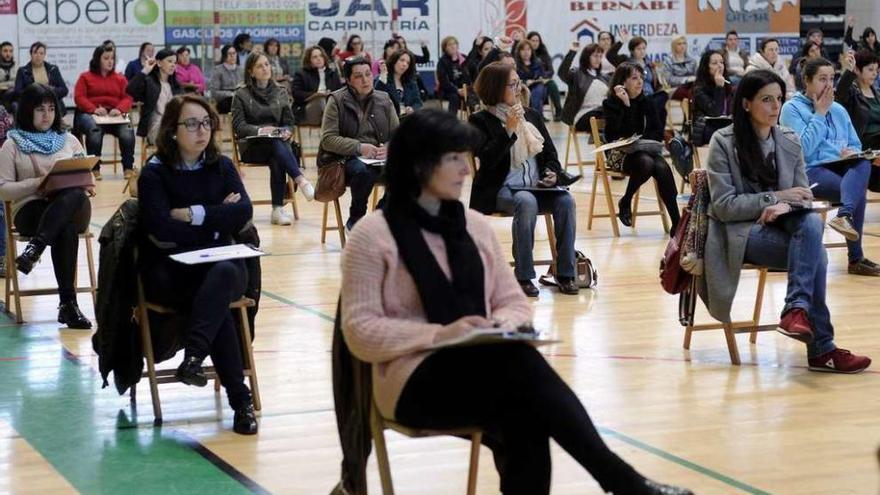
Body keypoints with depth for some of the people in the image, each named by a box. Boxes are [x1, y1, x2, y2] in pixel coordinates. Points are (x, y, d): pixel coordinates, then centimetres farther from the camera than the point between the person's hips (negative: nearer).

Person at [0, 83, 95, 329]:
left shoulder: (68, 140, 18)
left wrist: (87, 185, -7)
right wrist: (36, 184, -14)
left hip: (73, 208, 3)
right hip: (30, 209, -3)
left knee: (75, 196, -38)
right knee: (65, 228, -39)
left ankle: (34, 248, -49)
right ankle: (68, 302, -43)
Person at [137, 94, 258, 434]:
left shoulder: (222, 167, 11)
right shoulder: (154, 174, 0)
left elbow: (243, 212, -5)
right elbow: (163, 230, -15)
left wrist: (193, 214, -11)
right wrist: (216, 222, -6)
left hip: (220, 264, 3)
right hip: (169, 271, -3)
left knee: (225, 273, -35)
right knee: (218, 300, -32)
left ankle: (193, 356, -47)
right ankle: (241, 400, -36)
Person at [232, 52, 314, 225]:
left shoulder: (281, 93, 17)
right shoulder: (241, 94, 7)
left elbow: (289, 123, 15)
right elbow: (238, 126, -2)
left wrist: (286, 132, -10)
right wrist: (259, 130, -20)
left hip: (278, 142, 2)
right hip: (251, 146, -2)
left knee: (277, 161, -35)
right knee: (276, 145, -37)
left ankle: (278, 209, -37)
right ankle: (301, 180, -50)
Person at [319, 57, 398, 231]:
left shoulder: (384, 99, 13)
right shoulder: (337, 100, 1)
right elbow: (327, 139, -7)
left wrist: (387, 148, -14)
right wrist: (359, 147, -19)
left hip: (379, 157, 3)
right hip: (346, 158, -3)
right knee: (364, 171, -39)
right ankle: (355, 220, -13)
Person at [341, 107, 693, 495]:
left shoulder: (474, 225, 14)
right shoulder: (373, 235, -4)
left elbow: (514, 302, 18)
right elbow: (359, 332, -9)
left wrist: (504, 323, -8)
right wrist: (439, 334, -21)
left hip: (483, 372, 5)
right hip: (415, 380, -5)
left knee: (525, 417, -34)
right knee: (519, 362, -34)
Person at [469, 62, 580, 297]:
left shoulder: (532, 115, 17)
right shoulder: (481, 121, 1)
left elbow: (550, 153, 17)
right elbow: (488, 159, -12)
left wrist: (553, 174, -4)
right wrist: (509, 129, -16)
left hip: (538, 187, 5)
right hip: (502, 189, -5)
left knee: (566, 201, -25)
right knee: (526, 202, -37)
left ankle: (565, 273, -20)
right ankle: (523, 276, -29)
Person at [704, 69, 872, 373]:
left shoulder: (790, 140, 9)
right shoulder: (724, 143, -5)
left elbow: (803, 196, 7)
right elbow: (723, 205, -11)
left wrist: (784, 207, -18)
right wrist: (775, 197, -19)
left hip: (783, 225, 5)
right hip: (743, 231, -5)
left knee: (812, 223, -32)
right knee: (814, 253, -29)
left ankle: (797, 310, -37)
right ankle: (821, 347, -28)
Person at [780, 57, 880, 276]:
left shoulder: (838, 110, 22)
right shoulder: (792, 108, 1)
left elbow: (856, 145, 23)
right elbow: (804, 148, -14)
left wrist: (852, 153, -3)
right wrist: (819, 114, -6)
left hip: (842, 168, 6)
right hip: (811, 171, -6)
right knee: (857, 190, -32)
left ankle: (844, 216, -48)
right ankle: (856, 259, -30)